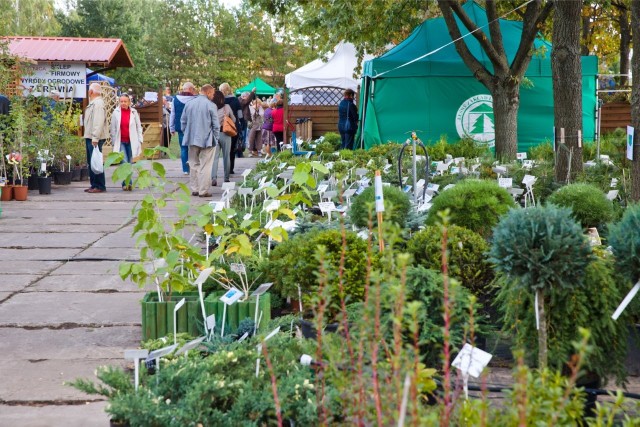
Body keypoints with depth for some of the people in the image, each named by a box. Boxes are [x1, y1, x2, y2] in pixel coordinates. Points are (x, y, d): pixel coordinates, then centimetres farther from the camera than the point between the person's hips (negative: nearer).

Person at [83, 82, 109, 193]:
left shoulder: (98, 103, -15)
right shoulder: (93, 103, 18)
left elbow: (99, 122, -23)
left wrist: (95, 138, -27)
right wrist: (89, 137, 16)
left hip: (95, 138, -11)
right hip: (90, 137, 11)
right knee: (91, 162, 14)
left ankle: (100, 186, -4)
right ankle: (94, 185, 20)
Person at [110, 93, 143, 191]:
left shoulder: (134, 112, 4)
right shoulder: (116, 113, 1)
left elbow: (139, 127, 9)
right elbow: (113, 129, 6)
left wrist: (140, 141, 4)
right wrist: (113, 142, 4)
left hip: (131, 141, 2)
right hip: (120, 141, -2)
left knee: (129, 163, 7)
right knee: (124, 162, -14)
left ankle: (125, 184, 17)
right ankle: (127, 183, -19)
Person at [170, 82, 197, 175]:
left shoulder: (175, 99, 1)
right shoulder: (195, 99, -8)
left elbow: (172, 114, 5)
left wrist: (172, 128, 11)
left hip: (180, 127, 2)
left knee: (183, 148, 8)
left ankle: (185, 169, 8)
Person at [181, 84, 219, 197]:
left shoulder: (189, 104, 4)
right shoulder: (211, 105, -10)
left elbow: (183, 121, 9)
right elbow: (216, 124, -8)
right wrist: (216, 138, 4)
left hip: (192, 139, 5)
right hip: (207, 140, -5)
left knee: (194, 165, 14)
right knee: (205, 166, 0)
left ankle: (194, 189, 16)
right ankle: (203, 191, -1)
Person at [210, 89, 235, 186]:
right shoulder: (227, 107, -4)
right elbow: (234, 120, 7)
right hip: (225, 134, 0)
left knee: (214, 157, 2)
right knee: (226, 157, 11)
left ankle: (213, 177, -13)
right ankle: (226, 178, 17)